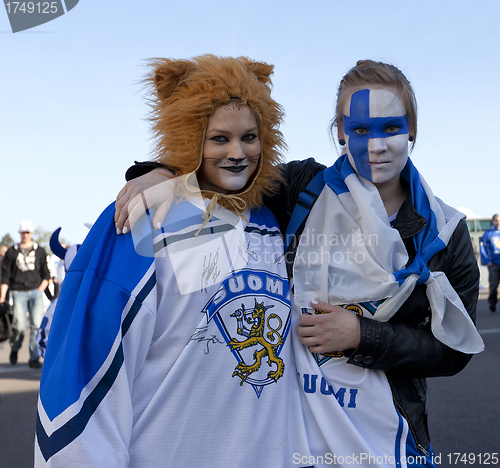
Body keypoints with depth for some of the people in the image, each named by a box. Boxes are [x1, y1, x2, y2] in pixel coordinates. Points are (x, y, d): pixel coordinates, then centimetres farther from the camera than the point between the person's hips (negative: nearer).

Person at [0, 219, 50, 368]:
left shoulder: (40, 251, 13)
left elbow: (46, 274, 15)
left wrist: (40, 289, 0)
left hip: (36, 291, 1)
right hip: (19, 292, -1)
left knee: (36, 325, -11)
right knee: (19, 325, -13)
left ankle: (34, 358, -3)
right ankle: (15, 348, 17)